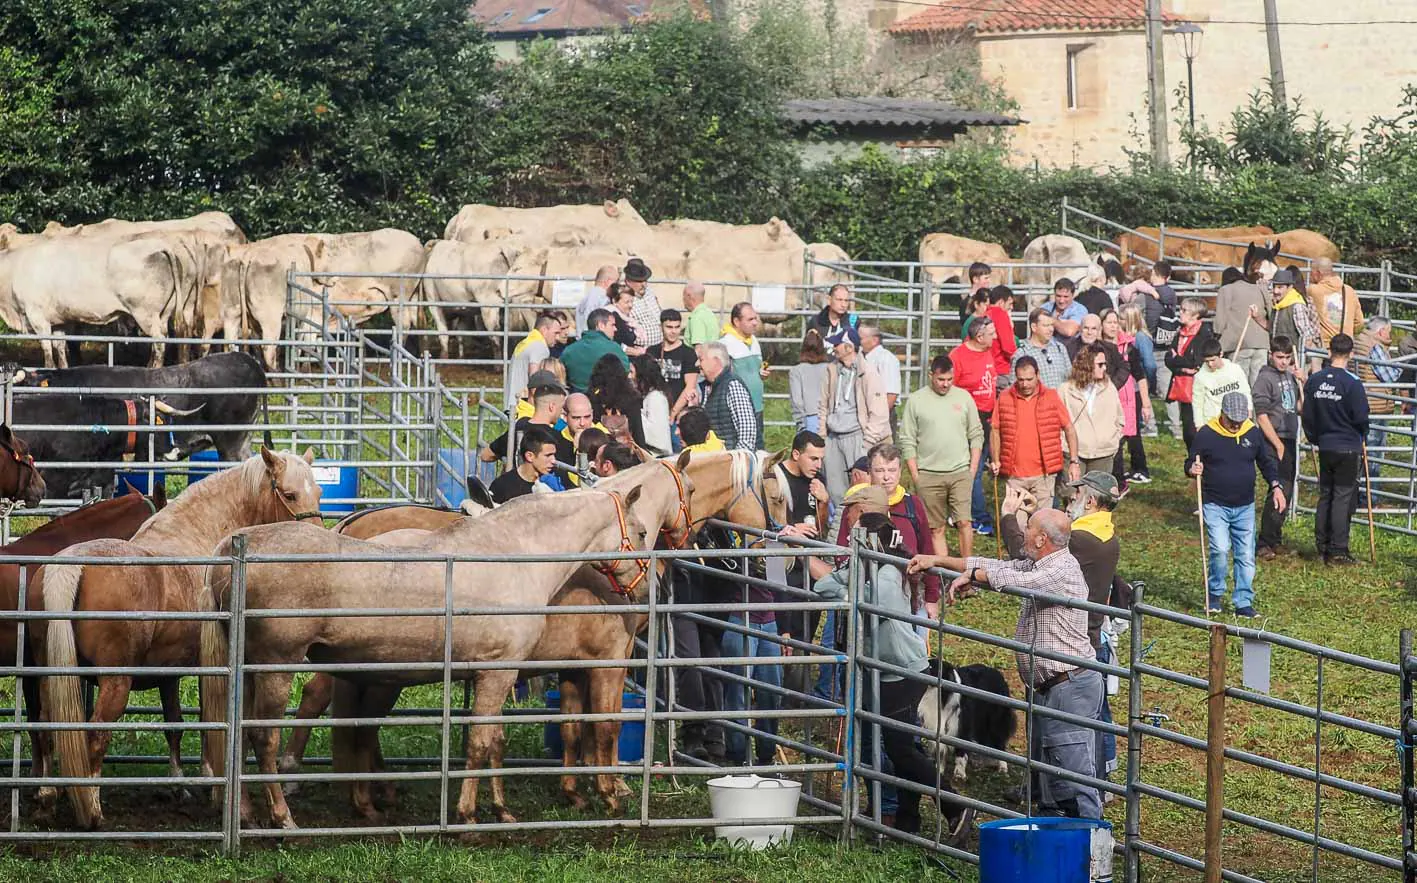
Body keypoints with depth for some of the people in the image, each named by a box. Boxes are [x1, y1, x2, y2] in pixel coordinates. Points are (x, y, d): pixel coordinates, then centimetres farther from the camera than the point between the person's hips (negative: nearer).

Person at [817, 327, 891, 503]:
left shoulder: (868, 373, -7)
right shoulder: (832, 370, 11)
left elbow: (878, 413, -9)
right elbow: (823, 405, 19)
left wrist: (867, 443, -11)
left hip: (856, 436, -6)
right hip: (833, 437, 6)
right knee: (834, 490, 7)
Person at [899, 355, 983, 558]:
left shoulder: (964, 397, 7)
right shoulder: (915, 400, 2)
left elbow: (976, 436, 11)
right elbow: (907, 442, 2)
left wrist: (973, 470, 3)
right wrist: (915, 476, -3)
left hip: (960, 472, 1)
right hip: (928, 475, -1)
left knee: (964, 522, -9)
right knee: (936, 529, 2)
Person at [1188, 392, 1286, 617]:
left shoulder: (1253, 434, 3)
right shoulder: (1206, 434, -7)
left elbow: (1267, 462, 15)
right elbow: (1191, 464, 1)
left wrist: (1276, 486, 2)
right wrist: (1194, 470, -23)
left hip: (1245, 507, 4)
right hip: (1215, 506, -4)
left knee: (1246, 555, 5)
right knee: (1220, 550, -17)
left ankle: (1243, 602, 14)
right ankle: (1215, 595, 4)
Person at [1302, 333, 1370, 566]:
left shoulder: (1314, 380, 0)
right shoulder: (1352, 383, -16)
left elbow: (1307, 415, 7)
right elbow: (1361, 418, -12)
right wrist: (1361, 437, 9)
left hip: (1325, 447, 5)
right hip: (1348, 448, -5)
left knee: (1325, 496, 15)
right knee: (1343, 497, 0)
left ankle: (1322, 546, 18)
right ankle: (1337, 550, -1)